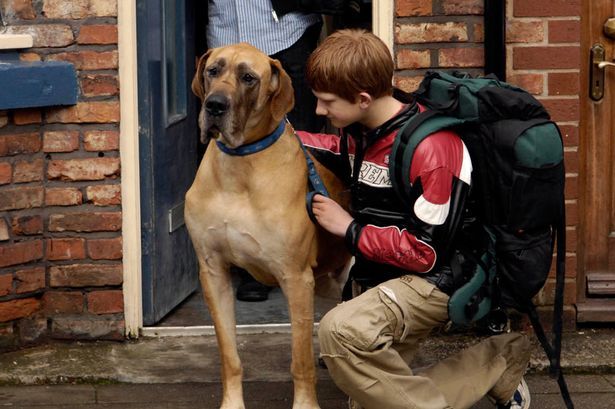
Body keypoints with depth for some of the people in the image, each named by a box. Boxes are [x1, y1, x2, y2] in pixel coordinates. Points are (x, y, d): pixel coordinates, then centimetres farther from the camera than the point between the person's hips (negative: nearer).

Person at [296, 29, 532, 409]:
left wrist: (350, 228, -13)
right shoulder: (363, 127, 0)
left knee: (341, 330, -36)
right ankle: (499, 363, 11)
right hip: (381, 275, 9)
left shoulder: (430, 148, -25)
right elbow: (343, 151, 28)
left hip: (430, 281, -9)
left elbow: (425, 253, -23)